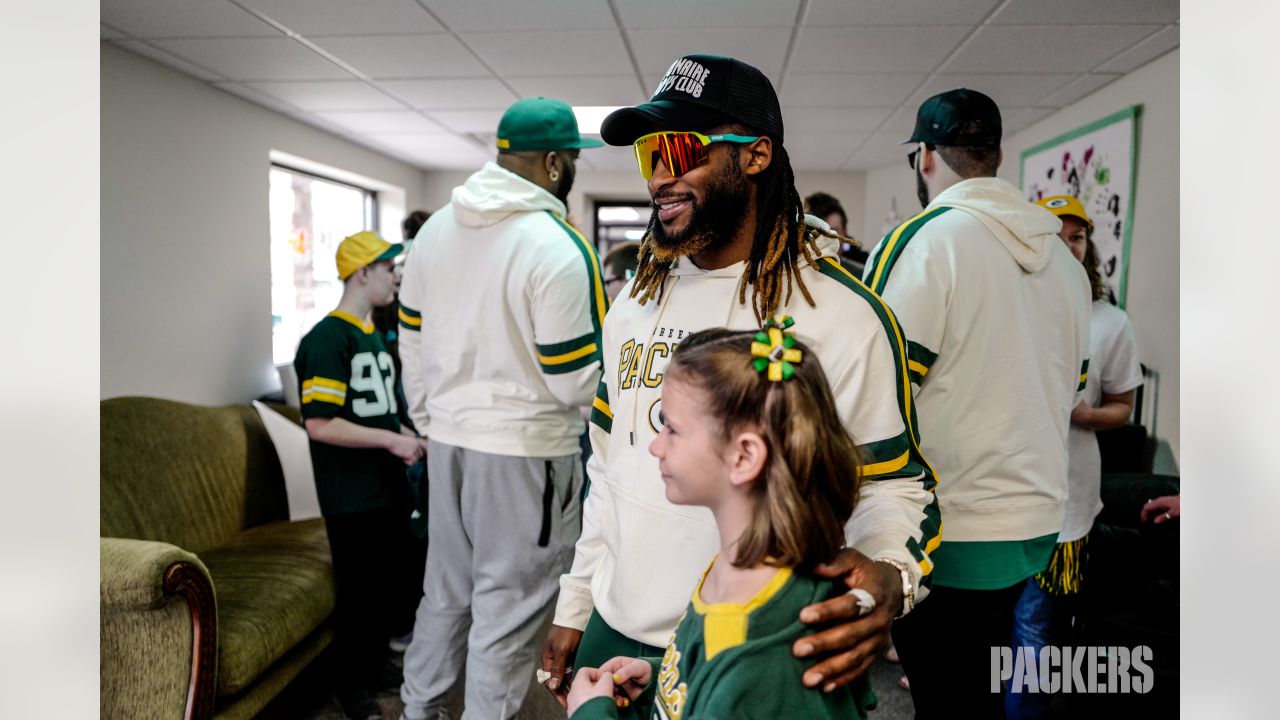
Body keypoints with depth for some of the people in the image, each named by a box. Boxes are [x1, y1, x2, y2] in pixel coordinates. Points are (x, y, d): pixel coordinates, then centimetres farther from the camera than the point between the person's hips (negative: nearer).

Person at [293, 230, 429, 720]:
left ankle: (378, 668, 38)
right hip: (352, 496, -8)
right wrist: (393, 440, -20)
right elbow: (320, 425, -24)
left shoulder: (374, 335, 12)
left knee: (389, 582, 19)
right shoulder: (327, 339, -17)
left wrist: (406, 437, 5)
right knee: (359, 592, 5)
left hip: (389, 486, 8)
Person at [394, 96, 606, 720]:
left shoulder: (435, 229, 5)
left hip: (447, 438, 7)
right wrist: (605, 334, 2)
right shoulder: (559, 248, -18)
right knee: (508, 608, 7)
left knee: (446, 588, 22)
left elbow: (413, 341, 11)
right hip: (524, 447, -7)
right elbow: (574, 383, -17)